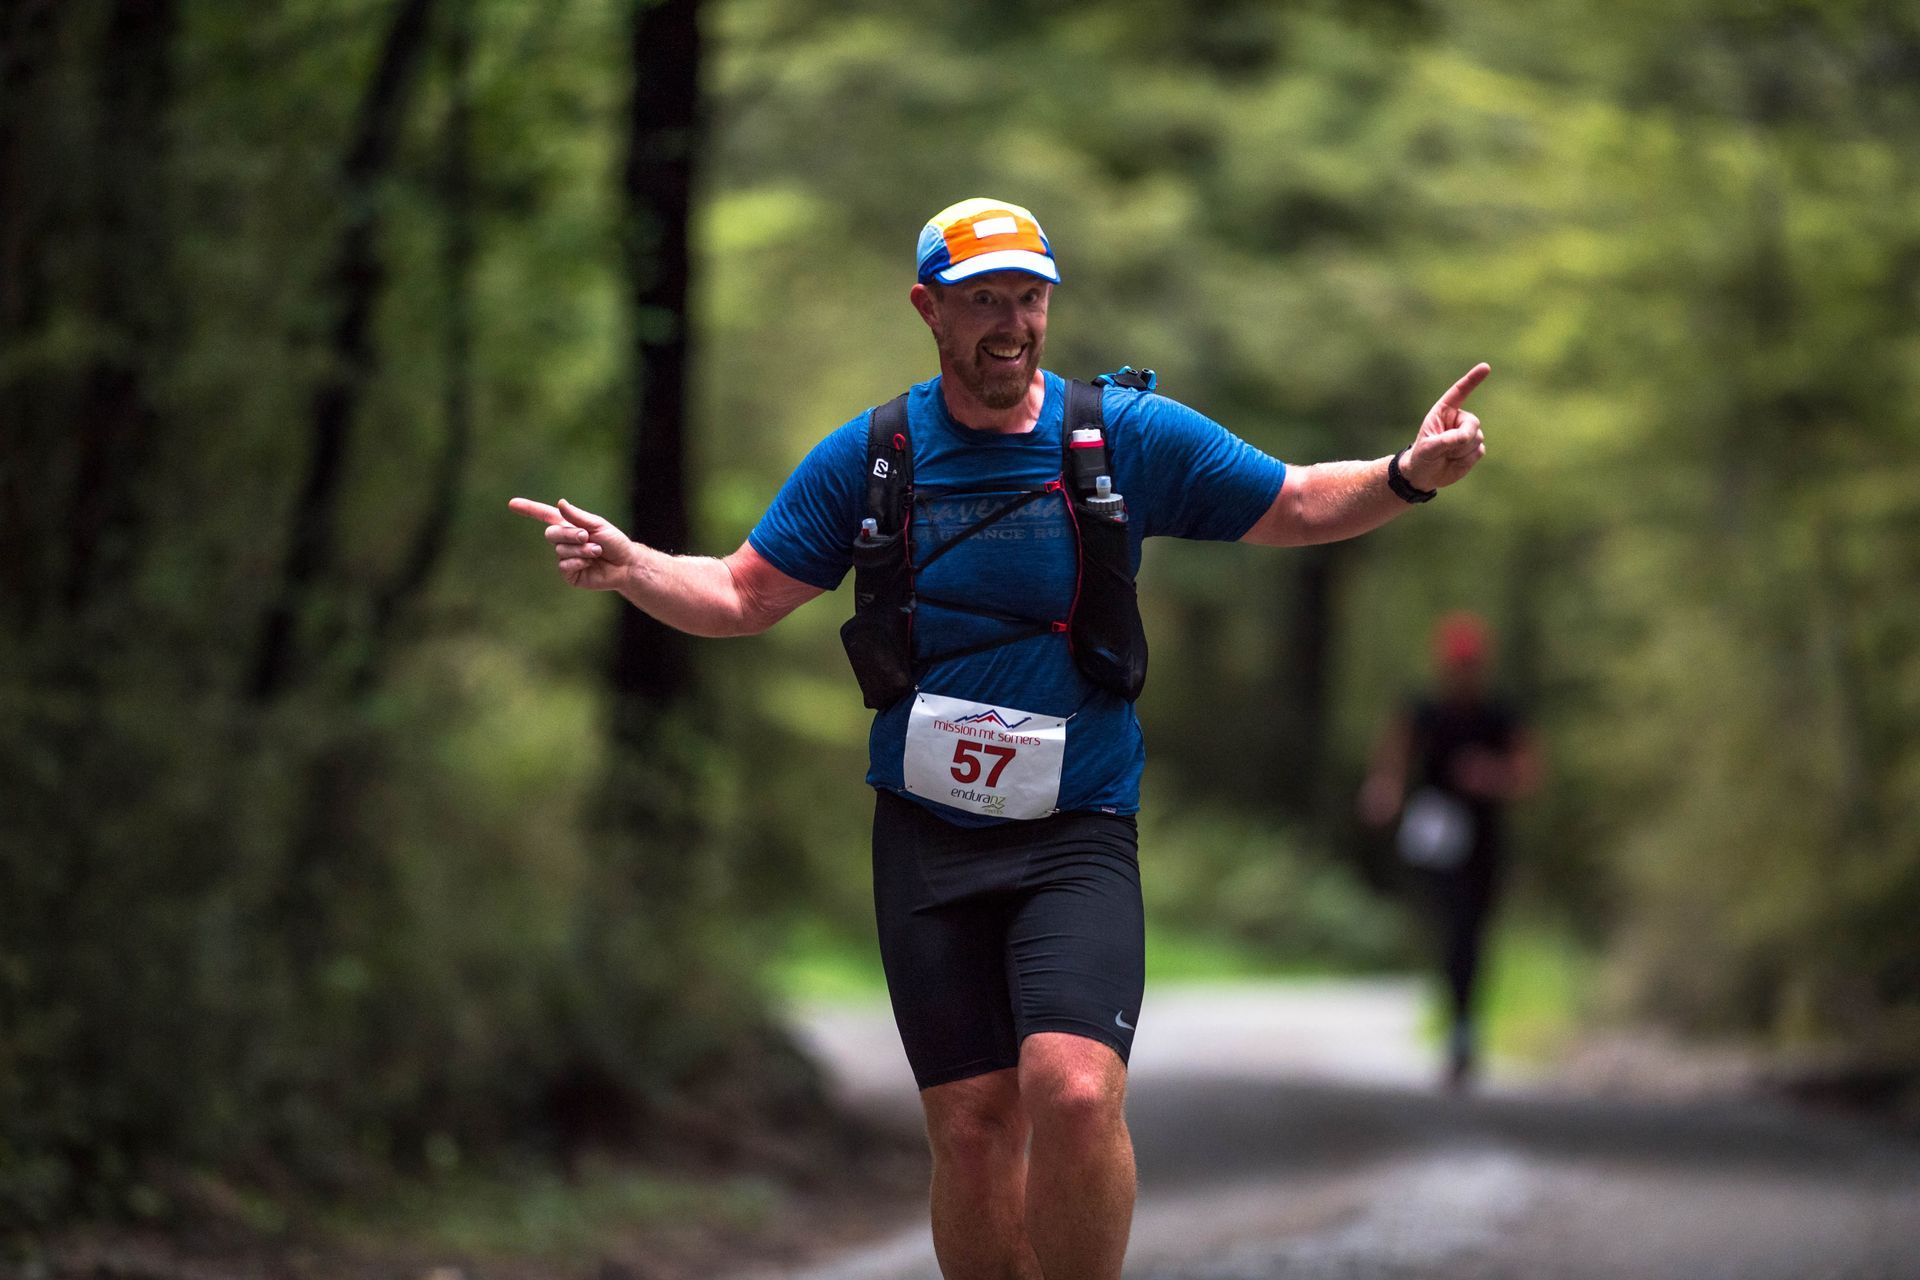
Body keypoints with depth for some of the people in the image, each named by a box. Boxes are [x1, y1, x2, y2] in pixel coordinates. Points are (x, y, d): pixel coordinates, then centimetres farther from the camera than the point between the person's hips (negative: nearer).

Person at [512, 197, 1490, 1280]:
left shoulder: (1131, 436, 1)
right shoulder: (866, 457, 5)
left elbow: (1299, 508, 7)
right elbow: (744, 597, 11)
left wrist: (1410, 476, -12)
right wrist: (629, 567, -7)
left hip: (1077, 832, -2)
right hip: (926, 835, 2)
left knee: (1073, 1092, -23)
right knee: (972, 1130, -1)